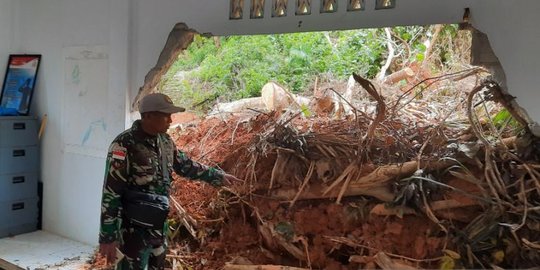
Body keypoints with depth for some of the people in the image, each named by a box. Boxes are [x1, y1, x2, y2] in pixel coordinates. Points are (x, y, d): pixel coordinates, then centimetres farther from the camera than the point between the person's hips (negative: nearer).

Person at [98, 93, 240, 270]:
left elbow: (185, 165, 19)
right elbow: (110, 193, -20)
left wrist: (217, 176, 21)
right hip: (134, 228, -7)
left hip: (160, 225, 8)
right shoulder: (124, 145, -20)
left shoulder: (165, 141, 3)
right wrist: (107, 237, -19)